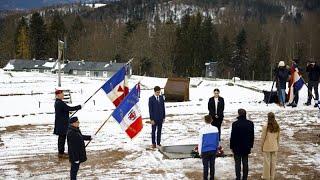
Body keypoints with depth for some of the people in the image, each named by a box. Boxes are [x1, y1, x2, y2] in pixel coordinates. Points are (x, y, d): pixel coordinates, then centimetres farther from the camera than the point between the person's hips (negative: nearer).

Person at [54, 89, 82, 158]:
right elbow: (69, 108, -25)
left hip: (60, 123, 11)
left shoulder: (57, 102, 12)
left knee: (61, 137, 17)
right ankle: (61, 153, 0)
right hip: (62, 123, -11)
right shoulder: (60, 103, -21)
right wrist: (79, 107, -19)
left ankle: (60, 152, 26)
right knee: (62, 137, -5)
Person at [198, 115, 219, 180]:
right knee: (212, 165, 13)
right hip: (213, 150, 3)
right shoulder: (215, 129, -4)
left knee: (205, 166, 5)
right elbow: (217, 140, 6)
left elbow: (200, 142, -8)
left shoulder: (202, 130, -14)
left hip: (205, 151, -3)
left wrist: (200, 152, 2)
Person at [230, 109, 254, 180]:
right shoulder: (250, 123, -2)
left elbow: (233, 136, -10)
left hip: (237, 147, -4)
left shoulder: (235, 124, -15)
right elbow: (252, 136, 6)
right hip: (246, 147, 4)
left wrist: (232, 146, 0)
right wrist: (250, 146, 16)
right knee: (245, 163, 12)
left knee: (237, 163, 4)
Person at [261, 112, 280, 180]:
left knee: (267, 162, 6)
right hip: (274, 147, 4)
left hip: (267, 147, -4)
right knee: (273, 162, 11)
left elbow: (263, 138, -10)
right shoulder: (277, 127, -3)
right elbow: (278, 138, 6)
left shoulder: (265, 127, -16)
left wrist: (261, 146, 2)